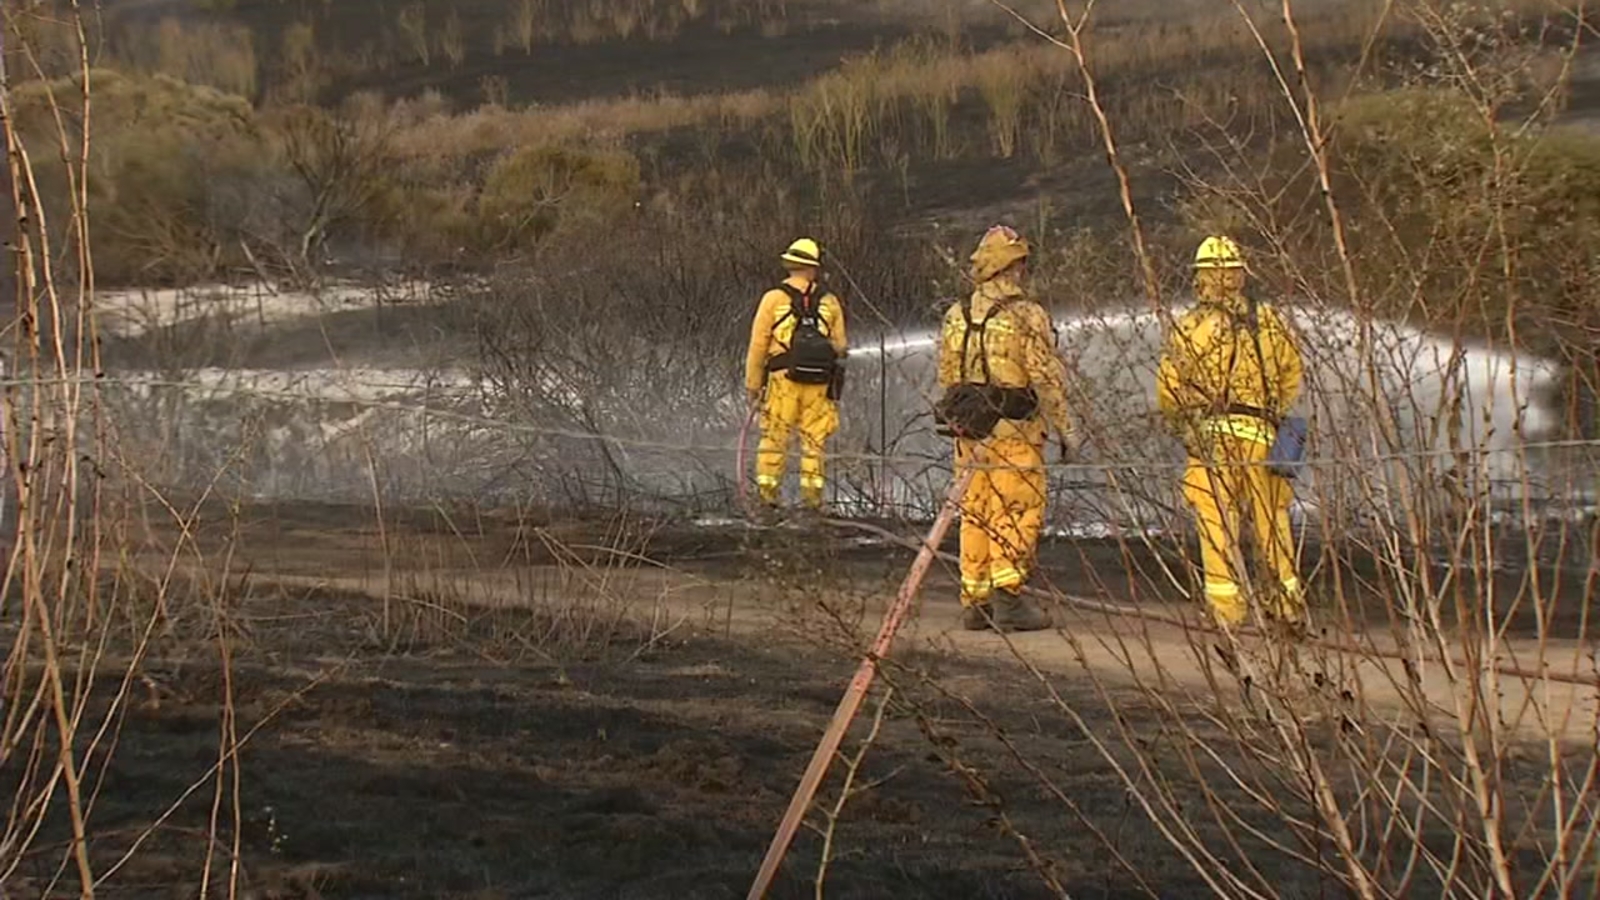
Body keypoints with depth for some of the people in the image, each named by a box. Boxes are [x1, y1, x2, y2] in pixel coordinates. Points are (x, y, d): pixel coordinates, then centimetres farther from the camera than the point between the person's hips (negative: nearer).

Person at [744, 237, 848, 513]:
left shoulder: (774, 299, -2)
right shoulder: (829, 302, 4)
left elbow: (758, 345, -1)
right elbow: (840, 346, 8)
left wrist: (753, 384, 6)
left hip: (783, 379, -2)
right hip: (819, 384, 2)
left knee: (774, 439, 3)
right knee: (813, 441, 7)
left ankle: (767, 494, -1)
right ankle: (812, 497, 5)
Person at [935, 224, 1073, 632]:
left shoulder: (956, 316, 9)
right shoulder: (1026, 316, -11)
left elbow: (947, 376, 15)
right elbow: (1047, 378, -11)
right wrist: (1063, 427, -2)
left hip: (969, 430, 6)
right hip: (1014, 431, -6)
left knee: (975, 514, 11)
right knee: (1017, 514, -2)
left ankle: (974, 602, 14)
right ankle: (1007, 599, -6)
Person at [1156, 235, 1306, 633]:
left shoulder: (1190, 326, -5)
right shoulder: (1268, 321, 7)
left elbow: (1168, 389, -7)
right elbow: (1292, 376, 11)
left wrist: (1184, 423, 10)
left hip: (1211, 436, -3)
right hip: (1262, 436, 3)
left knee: (1217, 524, 0)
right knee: (1271, 519, 13)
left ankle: (1226, 605, -2)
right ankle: (1288, 600, 17)